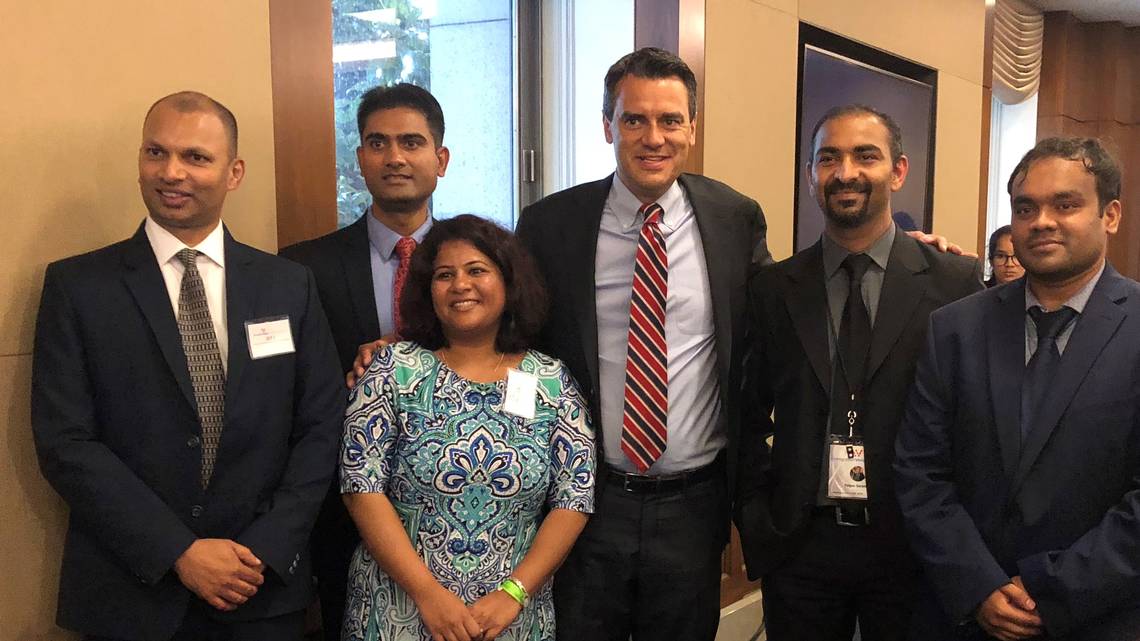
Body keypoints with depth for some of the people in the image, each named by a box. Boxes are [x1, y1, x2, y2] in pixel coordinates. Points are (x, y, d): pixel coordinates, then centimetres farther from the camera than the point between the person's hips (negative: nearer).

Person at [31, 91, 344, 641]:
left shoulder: (289, 285, 2)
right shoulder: (76, 286, -3)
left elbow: (321, 425, 1)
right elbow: (64, 441, -8)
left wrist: (267, 549, -9)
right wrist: (179, 553, -14)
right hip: (131, 595, -1)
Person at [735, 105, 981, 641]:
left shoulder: (957, 283, -4)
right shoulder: (771, 289, 1)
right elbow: (750, 413, 6)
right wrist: (757, 515, 0)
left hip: (913, 544, -1)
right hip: (797, 546, 1)